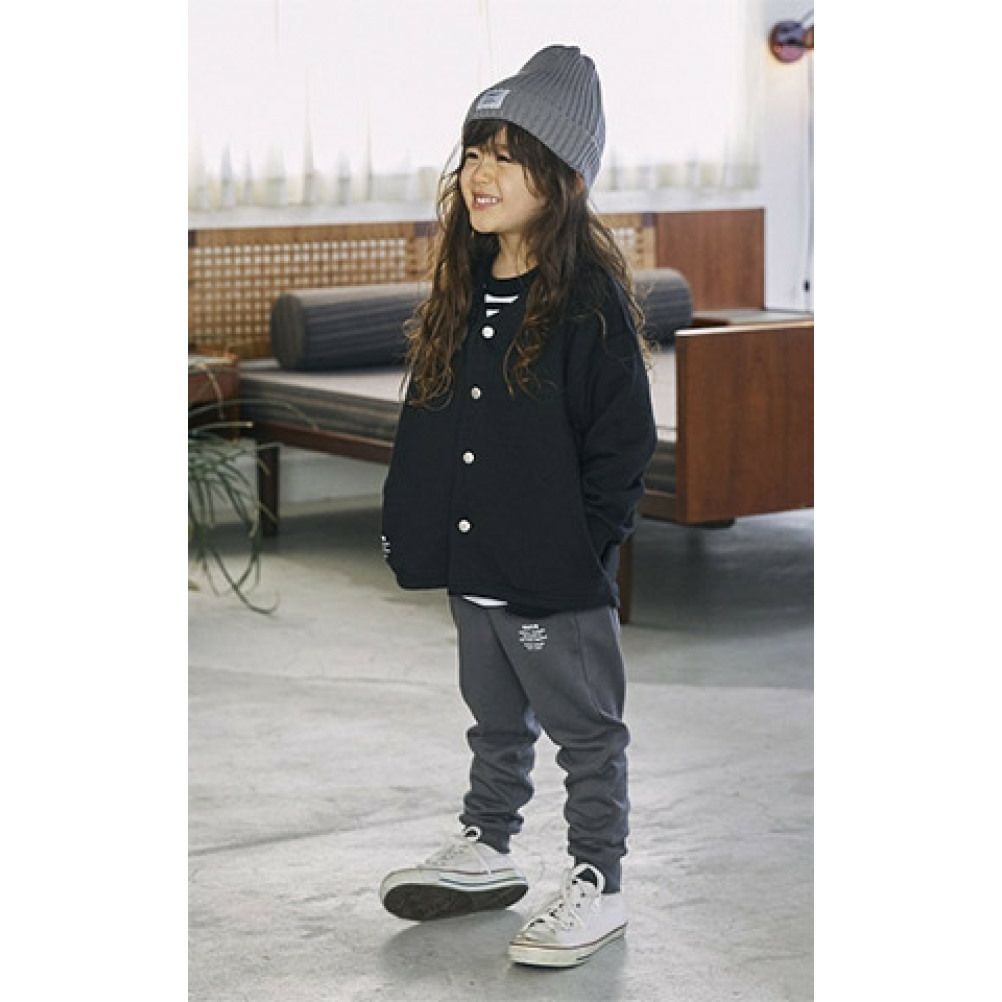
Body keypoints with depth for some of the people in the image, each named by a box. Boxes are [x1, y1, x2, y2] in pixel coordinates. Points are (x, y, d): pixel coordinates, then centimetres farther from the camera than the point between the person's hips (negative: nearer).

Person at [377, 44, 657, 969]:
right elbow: (425, 422, 13)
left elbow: (623, 440, -15)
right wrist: (409, 526, 8)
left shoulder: (590, 296, -15)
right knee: (496, 721, 22)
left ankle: (597, 886, 18)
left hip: (558, 577, -7)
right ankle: (487, 850, 38)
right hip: (474, 565, 7)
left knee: (586, 731, 7)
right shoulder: (463, 292, 7)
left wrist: (587, 545, -17)